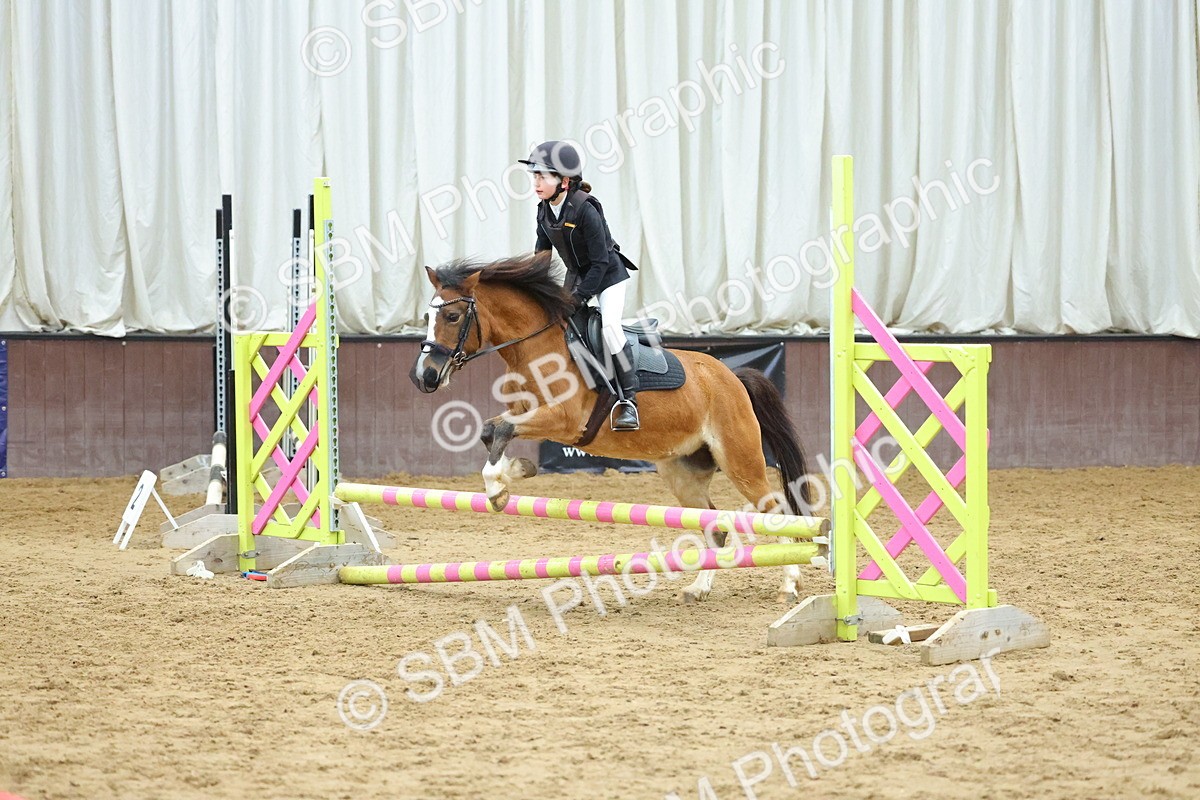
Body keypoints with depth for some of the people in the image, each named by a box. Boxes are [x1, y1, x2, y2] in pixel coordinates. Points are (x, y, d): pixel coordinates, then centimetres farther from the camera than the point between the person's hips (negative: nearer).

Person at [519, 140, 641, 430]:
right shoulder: (544, 211, -6)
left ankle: (629, 401, -20)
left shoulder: (586, 210, -28)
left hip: (608, 275, -8)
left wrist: (580, 295, -28)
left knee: (609, 326, -24)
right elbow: (541, 254, 5)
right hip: (576, 274, 8)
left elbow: (600, 262, -26)